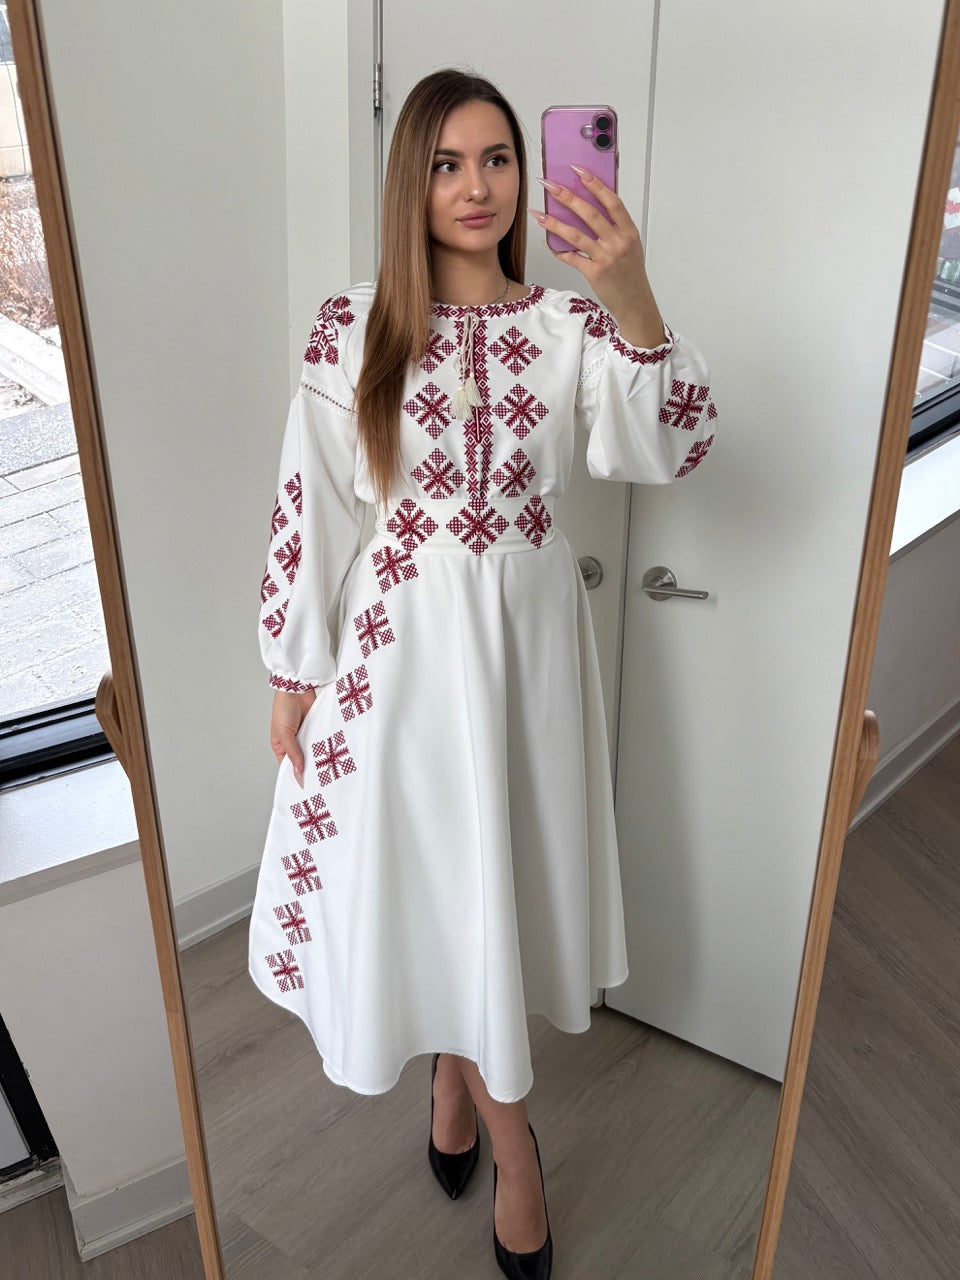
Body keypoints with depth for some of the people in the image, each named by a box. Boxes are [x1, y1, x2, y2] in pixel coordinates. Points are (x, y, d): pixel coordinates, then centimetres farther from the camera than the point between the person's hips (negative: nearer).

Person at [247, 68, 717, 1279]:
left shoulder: (567, 321, -1)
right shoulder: (351, 324, -5)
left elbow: (660, 451, -17)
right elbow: (309, 503, -3)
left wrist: (634, 303, -33)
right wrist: (294, 670, -1)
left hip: (529, 631, 2)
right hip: (404, 636, -1)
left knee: (501, 864, 15)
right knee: (435, 875, 6)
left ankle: (457, 1078, 44)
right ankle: (514, 1150, 27)